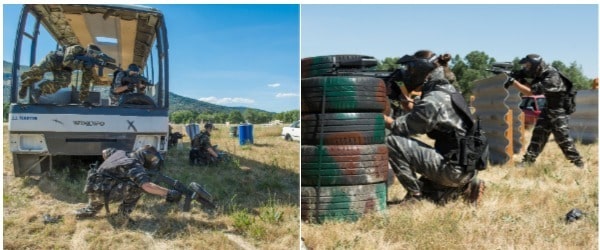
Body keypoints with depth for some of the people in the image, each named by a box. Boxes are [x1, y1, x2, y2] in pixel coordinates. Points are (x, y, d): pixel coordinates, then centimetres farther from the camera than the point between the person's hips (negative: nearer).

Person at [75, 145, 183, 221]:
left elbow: (104, 152, 32)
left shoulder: (120, 153, 9)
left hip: (92, 188, 9)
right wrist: (168, 193, -28)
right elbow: (147, 186, -32)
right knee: (137, 185, -17)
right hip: (101, 192, -9)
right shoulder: (135, 166, -17)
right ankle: (124, 211, -5)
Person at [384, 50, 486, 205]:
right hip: (466, 165, 10)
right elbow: (420, 116, 23)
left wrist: (387, 121, 2)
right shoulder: (446, 90, 10)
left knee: (392, 142, -16)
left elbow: (405, 128, -12)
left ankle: (415, 194, -5)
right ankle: (465, 186, 15)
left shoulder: (433, 100, -19)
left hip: (455, 167, -10)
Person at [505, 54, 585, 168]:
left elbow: (531, 91, -31)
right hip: (548, 109, 8)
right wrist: (518, 79, -15)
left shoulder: (552, 77, -28)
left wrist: (513, 82, -30)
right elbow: (529, 87, 1)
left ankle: (578, 161, 7)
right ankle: (528, 160, 9)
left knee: (562, 137, -7)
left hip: (559, 111, -8)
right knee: (538, 134, 5)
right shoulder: (541, 74, -1)